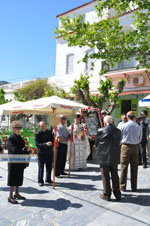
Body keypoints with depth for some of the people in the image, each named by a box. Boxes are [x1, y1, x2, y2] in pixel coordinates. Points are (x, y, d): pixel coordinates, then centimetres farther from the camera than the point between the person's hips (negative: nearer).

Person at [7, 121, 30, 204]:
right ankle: (10, 197, 14)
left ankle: (17, 193, 31)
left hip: (21, 162, 8)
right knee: (13, 179, 2)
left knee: (19, 178, 16)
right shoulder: (11, 138, -14)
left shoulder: (20, 138, 11)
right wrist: (26, 150, -17)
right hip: (14, 162, -7)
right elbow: (14, 150, -23)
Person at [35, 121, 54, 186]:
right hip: (41, 153, -4)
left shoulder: (49, 131, 3)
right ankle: (40, 181, 17)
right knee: (41, 167, 3)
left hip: (49, 152, 4)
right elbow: (37, 144, -17)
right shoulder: (37, 134, -9)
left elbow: (53, 140, 13)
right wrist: (46, 144, -28)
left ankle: (48, 179, 30)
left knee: (49, 166, 13)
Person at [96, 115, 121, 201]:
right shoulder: (118, 131, -2)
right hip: (115, 157, 3)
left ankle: (107, 195, 17)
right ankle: (117, 194, 26)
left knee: (105, 177, 8)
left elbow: (97, 143, -1)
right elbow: (119, 143, 5)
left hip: (104, 157, -3)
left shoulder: (100, 131, -11)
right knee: (115, 176, 15)